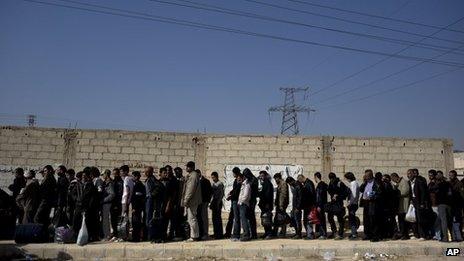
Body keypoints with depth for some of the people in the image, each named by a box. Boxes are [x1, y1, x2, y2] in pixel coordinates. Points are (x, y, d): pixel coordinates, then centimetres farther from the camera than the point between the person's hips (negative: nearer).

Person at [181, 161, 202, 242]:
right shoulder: (189, 175, 18)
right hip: (190, 201, 11)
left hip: (191, 201, -11)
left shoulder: (193, 175, -15)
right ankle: (194, 235, 20)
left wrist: (186, 200, -19)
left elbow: (191, 189, -20)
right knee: (191, 218, 14)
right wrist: (185, 200, 19)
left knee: (192, 218, -6)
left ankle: (194, 236, 0)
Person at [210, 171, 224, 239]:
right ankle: (216, 233, 19)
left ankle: (219, 234, -1)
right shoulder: (212, 184, 16)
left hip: (218, 202, -8)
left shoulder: (220, 184, -9)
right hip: (213, 202, 8)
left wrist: (218, 203, -18)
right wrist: (211, 203, 13)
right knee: (214, 218, 10)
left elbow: (221, 194, -13)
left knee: (217, 218, -7)